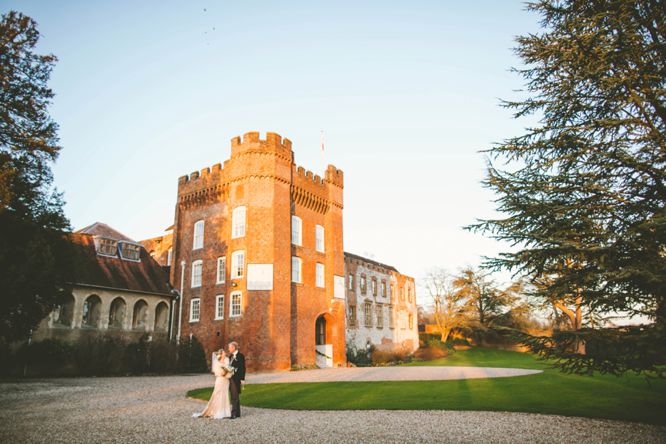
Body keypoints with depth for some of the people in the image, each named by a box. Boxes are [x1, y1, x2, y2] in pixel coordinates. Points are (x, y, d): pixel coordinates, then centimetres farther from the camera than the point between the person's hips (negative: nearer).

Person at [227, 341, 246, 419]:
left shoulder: (240, 355, -9)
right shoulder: (230, 356, 15)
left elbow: (242, 368, -11)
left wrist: (242, 379, -15)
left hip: (236, 379, -8)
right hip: (230, 378, 8)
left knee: (235, 397, -7)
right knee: (234, 397, 12)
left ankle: (234, 413, -6)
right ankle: (237, 413, 19)